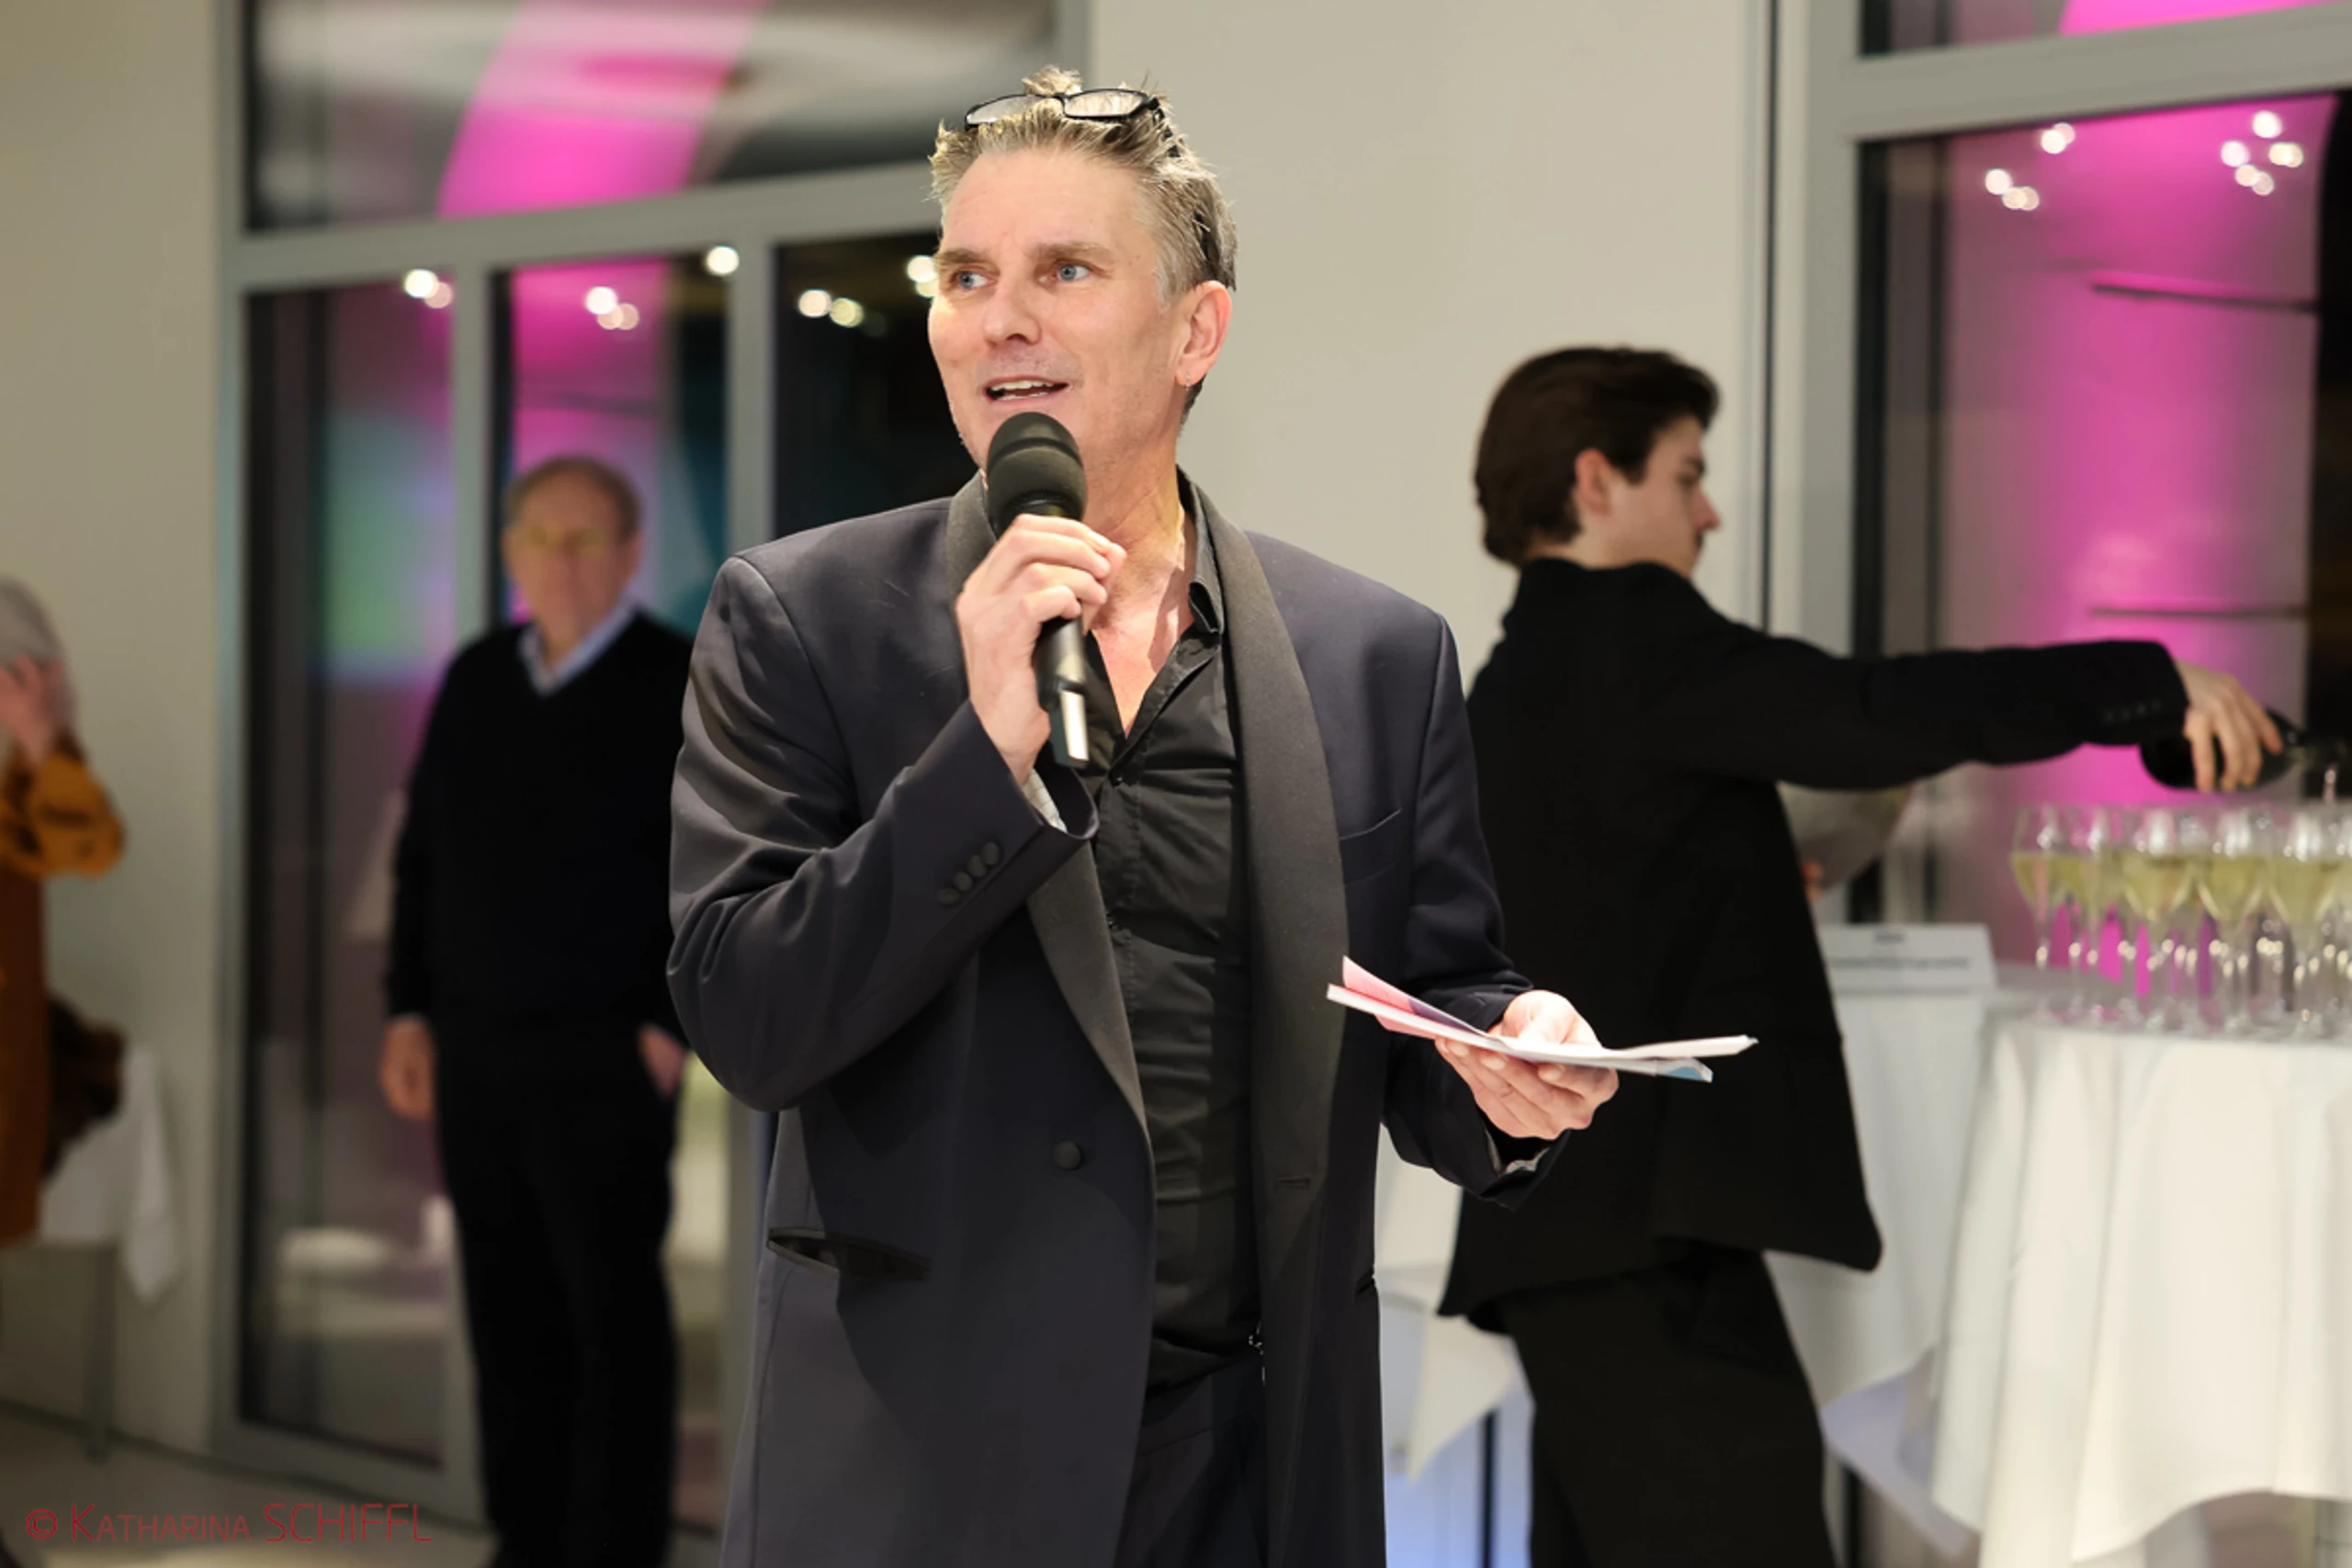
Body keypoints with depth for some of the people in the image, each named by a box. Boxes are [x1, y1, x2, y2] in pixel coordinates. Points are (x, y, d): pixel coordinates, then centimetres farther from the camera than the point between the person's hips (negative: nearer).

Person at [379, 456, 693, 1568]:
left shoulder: (677, 688, -6)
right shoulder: (477, 682, 11)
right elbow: (421, 855, 16)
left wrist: (673, 1028, -12)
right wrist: (409, 1010, 10)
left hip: (604, 1059, -5)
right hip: (476, 1054, 6)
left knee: (615, 1318, -2)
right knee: (508, 1313, 9)